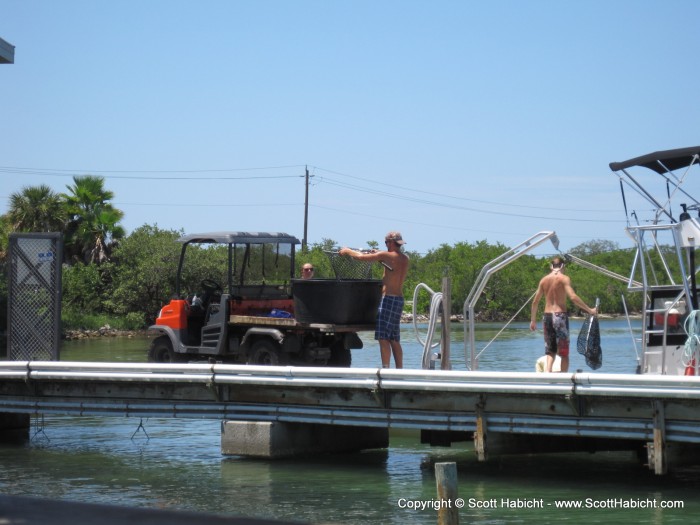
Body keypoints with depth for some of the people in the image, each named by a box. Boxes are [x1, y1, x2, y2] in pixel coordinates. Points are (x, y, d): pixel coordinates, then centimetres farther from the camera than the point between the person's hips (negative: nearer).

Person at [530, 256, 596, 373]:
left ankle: (548, 372, -13)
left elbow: (535, 301, 12)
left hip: (547, 316, 4)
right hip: (560, 315, -4)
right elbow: (573, 297, -16)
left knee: (550, 350, 9)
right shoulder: (564, 278, -4)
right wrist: (589, 310, -11)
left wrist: (533, 320, 21)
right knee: (564, 352, 2)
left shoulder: (544, 280, 11)